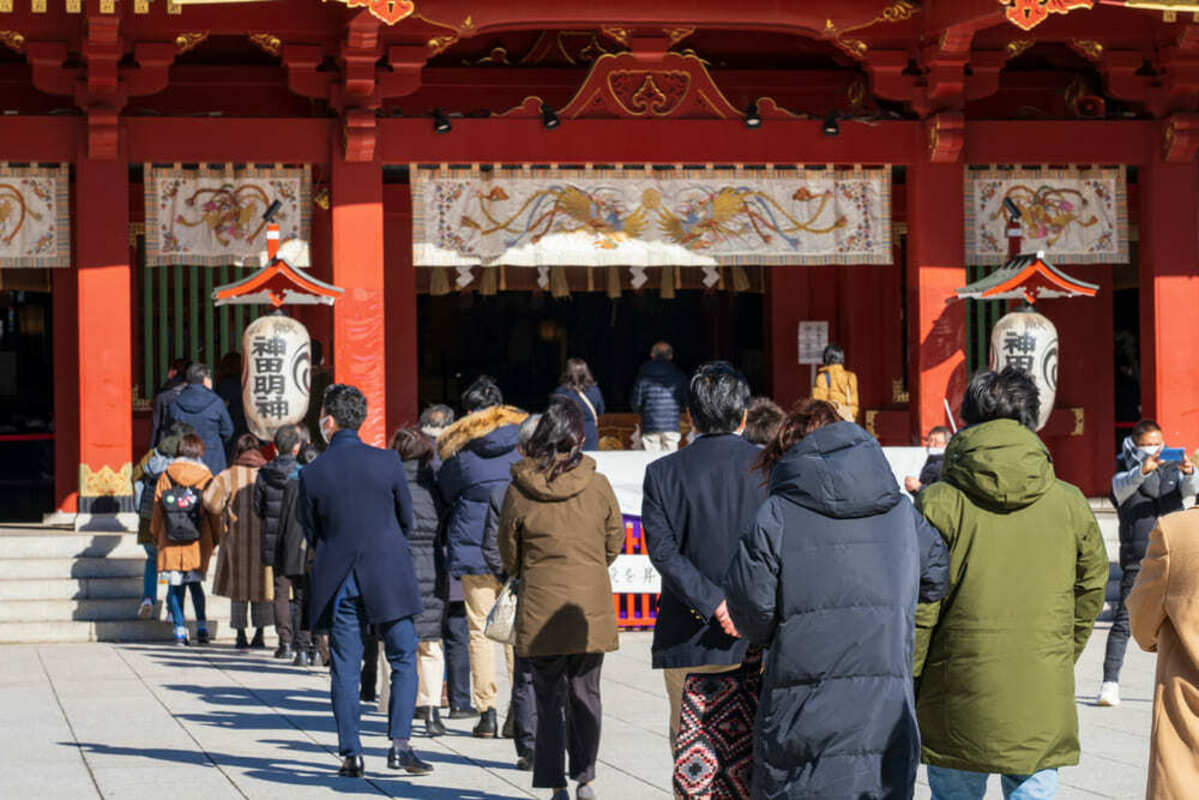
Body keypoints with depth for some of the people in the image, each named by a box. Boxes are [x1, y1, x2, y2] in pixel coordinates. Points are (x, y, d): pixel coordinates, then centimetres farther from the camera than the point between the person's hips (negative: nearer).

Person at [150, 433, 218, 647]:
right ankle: (201, 626, 2)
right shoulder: (205, 477, -1)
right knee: (195, 583, 15)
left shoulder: (166, 476, 1)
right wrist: (215, 540, 14)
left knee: (175, 586, 4)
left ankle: (180, 631, 0)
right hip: (198, 541, 0)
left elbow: (157, 510, 6)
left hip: (171, 542, 0)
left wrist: (157, 536, 17)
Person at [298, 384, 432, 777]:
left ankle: (351, 753, 5)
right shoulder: (387, 462, -5)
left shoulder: (312, 473, -5)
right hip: (387, 575, -1)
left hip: (338, 580, 1)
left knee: (345, 668, 7)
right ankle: (400, 745, -4)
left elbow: (311, 531, 4)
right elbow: (406, 519, 5)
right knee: (404, 660, 7)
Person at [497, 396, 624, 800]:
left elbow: (508, 552, 4)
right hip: (591, 607, 1)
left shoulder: (520, 488, -7)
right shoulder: (597, 486, -5)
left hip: (540, 608, -1)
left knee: (548, 696, 5)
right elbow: (614, 543, 7)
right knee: (585, 693, 11)